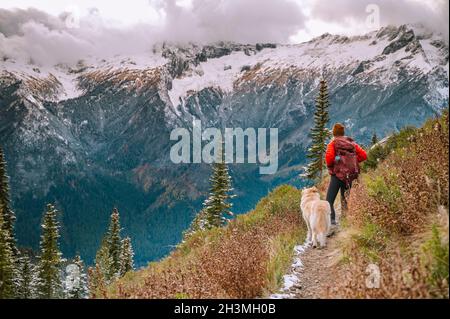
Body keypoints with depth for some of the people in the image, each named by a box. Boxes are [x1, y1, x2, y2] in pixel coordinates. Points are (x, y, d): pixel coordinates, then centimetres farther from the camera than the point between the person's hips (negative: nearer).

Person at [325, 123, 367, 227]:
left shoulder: (333, 143, -2)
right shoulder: (351, 143, 12)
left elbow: (329, 157, -19)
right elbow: (363, 155, 7)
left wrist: (329, 165, 0)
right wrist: (353, 160, 15)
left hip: (337, 175, -5)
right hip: (350, 175, 5)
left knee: (329, 201, -8)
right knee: (345, 199, 19)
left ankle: (332, 222, -26)